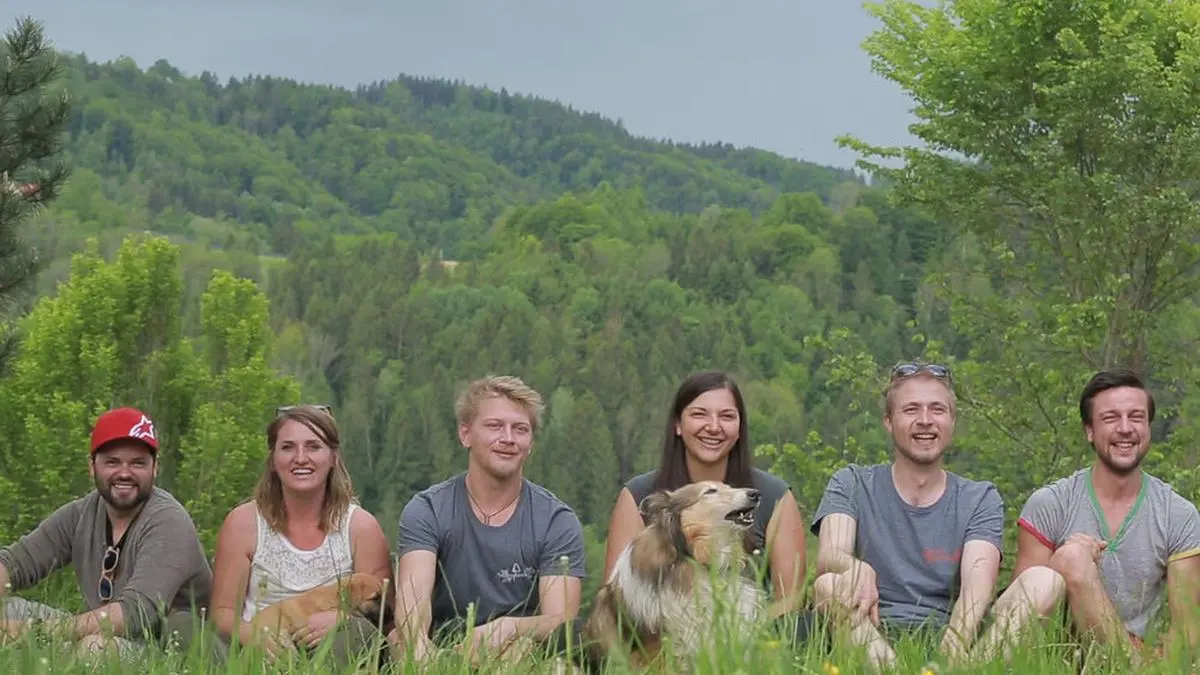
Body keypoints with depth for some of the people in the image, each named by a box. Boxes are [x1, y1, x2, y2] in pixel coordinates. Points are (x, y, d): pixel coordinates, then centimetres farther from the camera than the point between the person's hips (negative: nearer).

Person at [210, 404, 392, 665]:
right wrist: (252, 635, -21)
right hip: (264, 654, -2)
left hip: (339, 650, 2)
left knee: (355, 630, -34)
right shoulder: (242, 523, 4)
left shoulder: (361, 527, 3)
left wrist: (340, 617, -22)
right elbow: (223, 612, 3)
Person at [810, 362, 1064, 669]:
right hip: (874, 636, -1)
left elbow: (977, 580, -6)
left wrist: (956, 640, -29)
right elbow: (829, 556, -8)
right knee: (829, 585, -31)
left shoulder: (980, 499, 13)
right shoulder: (852, 485, 12)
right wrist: (857, 571, -35)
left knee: (1046, 580, -21)